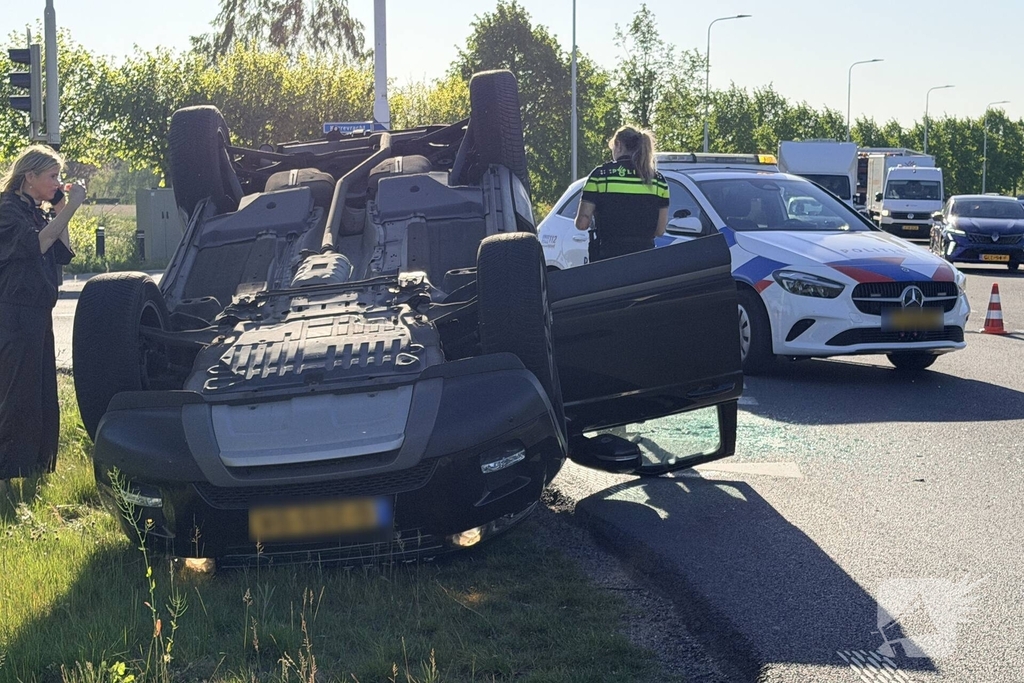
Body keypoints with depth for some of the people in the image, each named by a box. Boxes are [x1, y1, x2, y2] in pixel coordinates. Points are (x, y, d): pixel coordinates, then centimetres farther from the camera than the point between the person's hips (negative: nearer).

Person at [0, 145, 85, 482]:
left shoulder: (39, 211, 16)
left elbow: (63, 253, 11)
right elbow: (36, 244, -25)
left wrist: (60, 211, 4)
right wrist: (69, 209, -24)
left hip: (39, 312, 9)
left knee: (42, 393, 12)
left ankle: (37, 464, 21)